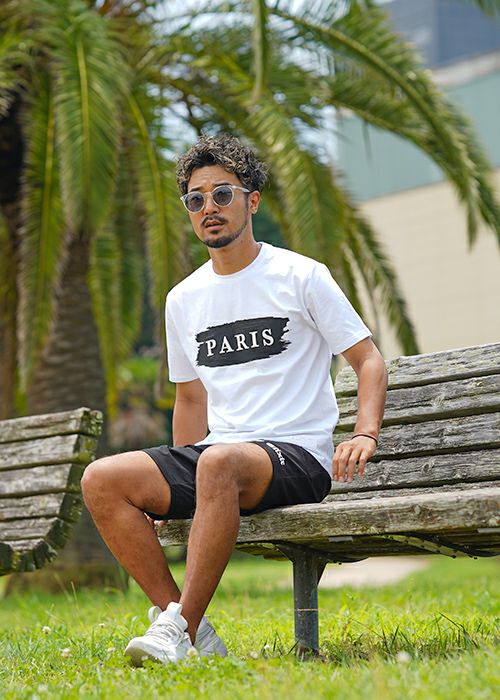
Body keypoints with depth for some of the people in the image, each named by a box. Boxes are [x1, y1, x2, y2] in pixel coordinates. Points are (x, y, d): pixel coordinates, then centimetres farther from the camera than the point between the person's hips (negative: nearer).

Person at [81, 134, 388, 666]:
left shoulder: (301, 277, 1)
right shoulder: (183, 300, 16)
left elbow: (369, 361, 1)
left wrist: (365, 435, -16)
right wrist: (173, 491, 19)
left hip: (296, 455, -6)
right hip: (215, 453, 6)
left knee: (219, 462, -39)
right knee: (101, 479, -17)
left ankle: (181, 625, -33)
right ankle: (187, 627, -19)